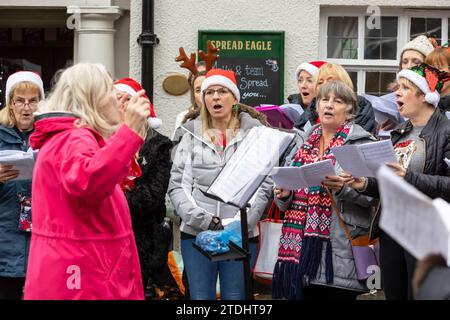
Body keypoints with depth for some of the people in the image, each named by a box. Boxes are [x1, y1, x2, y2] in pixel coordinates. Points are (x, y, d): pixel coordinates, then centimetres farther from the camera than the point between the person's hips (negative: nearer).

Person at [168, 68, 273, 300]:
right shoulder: (192, 134, 9)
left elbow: (264, 185, 1)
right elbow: (177, 185, 3)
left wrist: (239, 223, -10)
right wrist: (204, 221, -10)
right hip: (196, 234, 1)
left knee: (235, 297, 3)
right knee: (200, 297, 2)